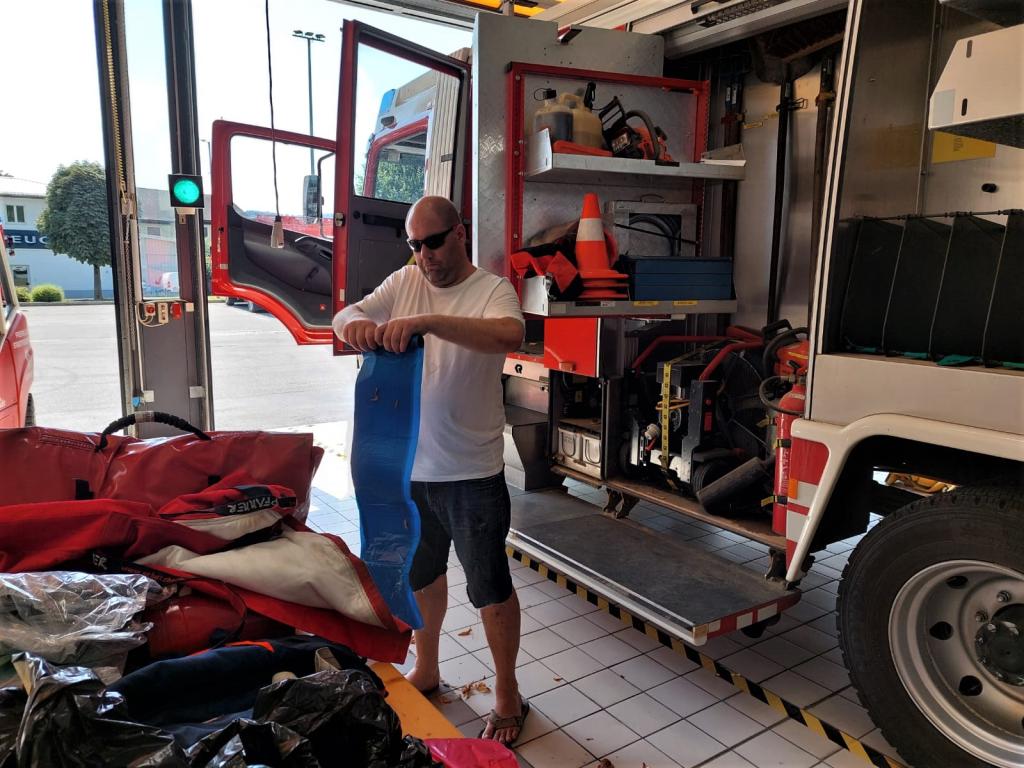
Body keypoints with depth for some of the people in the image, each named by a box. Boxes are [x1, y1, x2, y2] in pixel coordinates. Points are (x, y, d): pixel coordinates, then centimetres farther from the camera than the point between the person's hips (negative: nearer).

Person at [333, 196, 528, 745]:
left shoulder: (493, 289, -12)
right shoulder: (403, 283, 3)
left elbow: (510, 336, -32)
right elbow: (343, 316, -3)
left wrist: (428, 322, -42)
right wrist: (358, 324, -28)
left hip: (471, 473, -5)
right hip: (410, 467, 5)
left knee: (490, 587, 9)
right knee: (421, 575, 23)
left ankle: (507, 694, 31)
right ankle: (425, 670, 46)